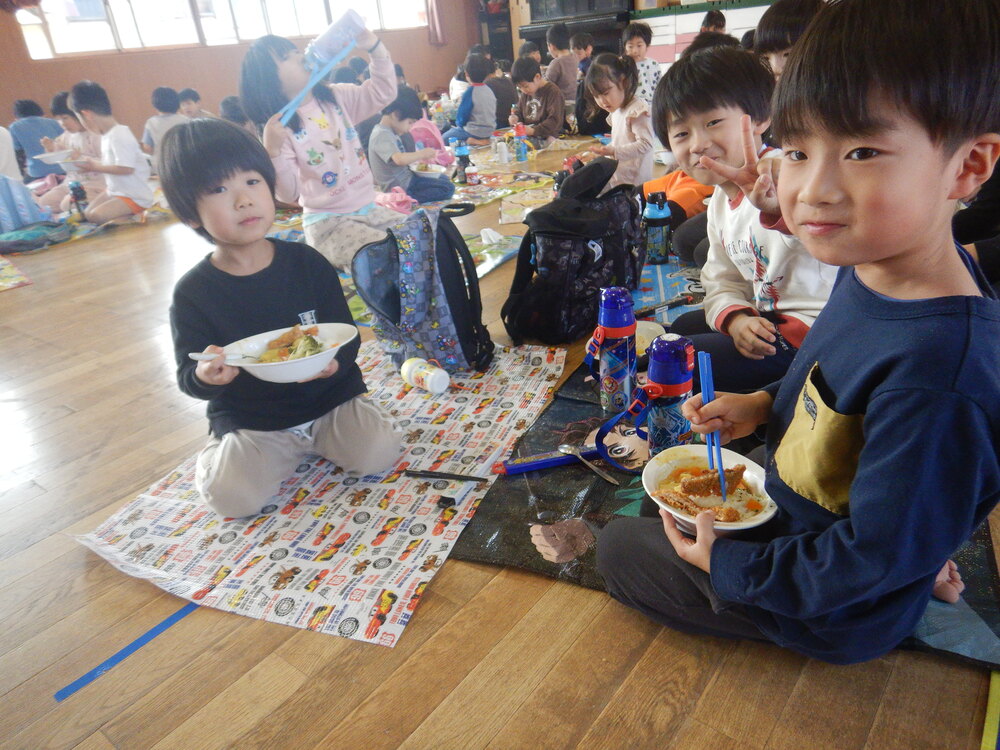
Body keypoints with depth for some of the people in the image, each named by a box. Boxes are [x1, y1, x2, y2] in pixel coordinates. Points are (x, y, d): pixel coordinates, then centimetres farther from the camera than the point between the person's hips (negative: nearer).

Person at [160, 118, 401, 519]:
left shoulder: (308, 263, -6)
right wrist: (206, 376, -30)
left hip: (330, 397, 1)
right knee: (232, 497, -19)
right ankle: (216, 454, 17)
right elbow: (186, 376, -5)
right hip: (249, 422, -1)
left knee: (377, 454, -18)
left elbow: (347, 335, -4)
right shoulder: (193, 292, -9)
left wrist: (335, 362, -27)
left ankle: (314, 438, 13)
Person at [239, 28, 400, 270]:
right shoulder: (280, 128, -12)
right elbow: (288, 194, -19)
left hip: (368, 208, 7)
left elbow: (382, 93, 9)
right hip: (327, 223, -6)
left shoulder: (336, 97, 5)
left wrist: (374, 47, -4)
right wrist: (273, 150, -35)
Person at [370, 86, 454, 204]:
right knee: (448, 188, -15)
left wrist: (418, 160, 4)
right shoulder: (382, 135, -21)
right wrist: (423, 153, -22)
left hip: (405, 178, 11)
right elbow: (399, 159, -36)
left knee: (443, 178, 24)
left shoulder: (388, 132, 11)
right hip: (399, 187, -11)